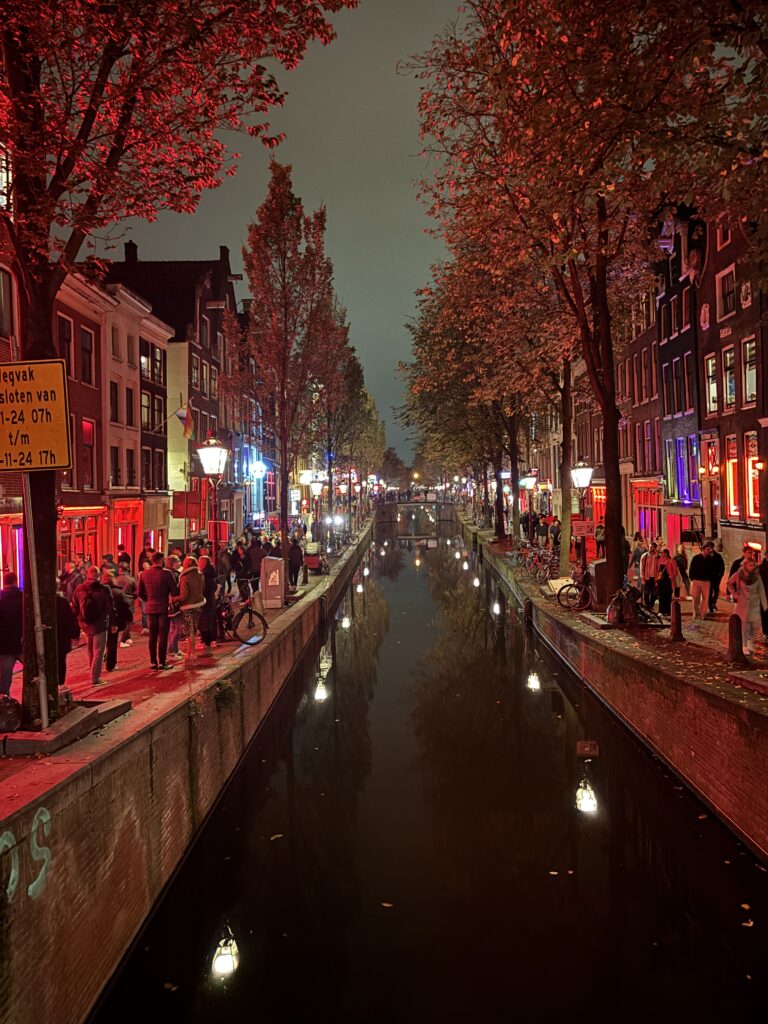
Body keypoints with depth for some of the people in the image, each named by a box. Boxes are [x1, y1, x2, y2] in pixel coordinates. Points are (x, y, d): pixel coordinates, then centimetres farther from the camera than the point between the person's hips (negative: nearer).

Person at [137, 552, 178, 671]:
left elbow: (140, 593, 8)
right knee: (163, 636, 1)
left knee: (152, 637, 10)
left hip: (151, 608, 4)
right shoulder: (166, 573, -12)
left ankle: (153, 663, 13)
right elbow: (174, 592, -12)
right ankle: (161, 663, 2)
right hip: (163, 608, -4)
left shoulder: (144, 574, 3)